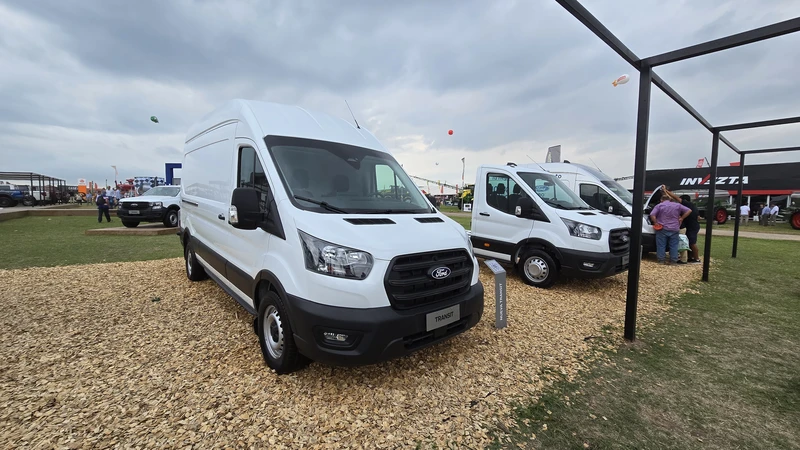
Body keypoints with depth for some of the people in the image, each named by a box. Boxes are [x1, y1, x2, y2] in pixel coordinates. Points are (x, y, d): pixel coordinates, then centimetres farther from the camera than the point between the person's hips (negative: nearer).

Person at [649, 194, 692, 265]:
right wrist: (682, 218, 7)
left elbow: (652, 215, -14)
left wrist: (655, 223, -4)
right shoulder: (677, 205, 8)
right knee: (674, 246, 9)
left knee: (661, 246, 3)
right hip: (674, 229, 3)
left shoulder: (659, 206, -1)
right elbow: (689, 211, 7)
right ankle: (673, 261, 12)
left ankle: (661, 260, 5)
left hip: (662, 229, -3)